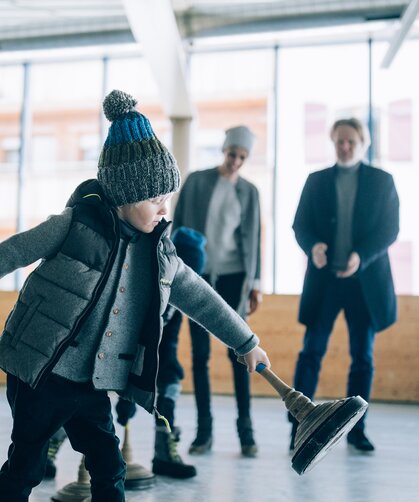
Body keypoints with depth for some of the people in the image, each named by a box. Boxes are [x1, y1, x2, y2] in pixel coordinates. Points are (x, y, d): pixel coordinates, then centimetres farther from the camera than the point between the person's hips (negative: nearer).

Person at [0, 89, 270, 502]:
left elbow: (200, 299, 12)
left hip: (93, 383, 5)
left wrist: (247, 343, 17)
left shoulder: (159, 252, 4)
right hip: (41, 372, -5)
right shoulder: (76, 224, -12)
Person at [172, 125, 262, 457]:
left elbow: (253, 238, 9)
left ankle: (246, 430, 5)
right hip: (198, 276, 0)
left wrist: (255, 283, 4)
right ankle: (204, 431, 8)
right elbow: (178, 225, 2)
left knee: (238, 352, -1)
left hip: (232, 277, 0)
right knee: (200, 354, 2)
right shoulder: (196, 181, 3)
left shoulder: (249, 192, 7)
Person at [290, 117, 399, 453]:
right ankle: (299, 425, 3)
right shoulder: (317, 181, 10)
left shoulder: (382, 181, 6)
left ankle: (356, 428, 16)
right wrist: (312, 246, -17)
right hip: (324, 277, 0)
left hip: (365, 279, 0)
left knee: (363, 356, 5)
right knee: (312, 351, -3)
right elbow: (300, 224, 5)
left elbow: (390, 229, -1)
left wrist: (361, 256, -18)